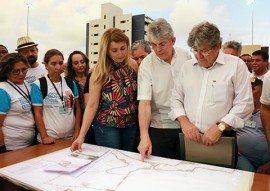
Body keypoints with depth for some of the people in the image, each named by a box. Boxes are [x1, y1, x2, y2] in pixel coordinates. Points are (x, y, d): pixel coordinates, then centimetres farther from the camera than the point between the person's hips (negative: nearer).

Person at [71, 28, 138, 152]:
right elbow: (92, 105, -13)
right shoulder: (100, 70, -11)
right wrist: (82, 135, -18)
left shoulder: (133, 65, -3)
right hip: (107, 126, -3)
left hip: (132, 125, 4)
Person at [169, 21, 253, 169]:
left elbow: (244, 104, -7)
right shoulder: (187, 66, 8)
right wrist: (184, 121, -6)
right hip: (188, 138, 3)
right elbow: (176, 98, 10)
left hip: (221, 140, -3)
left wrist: (219, 127, -16)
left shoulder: (236, 65, -3)